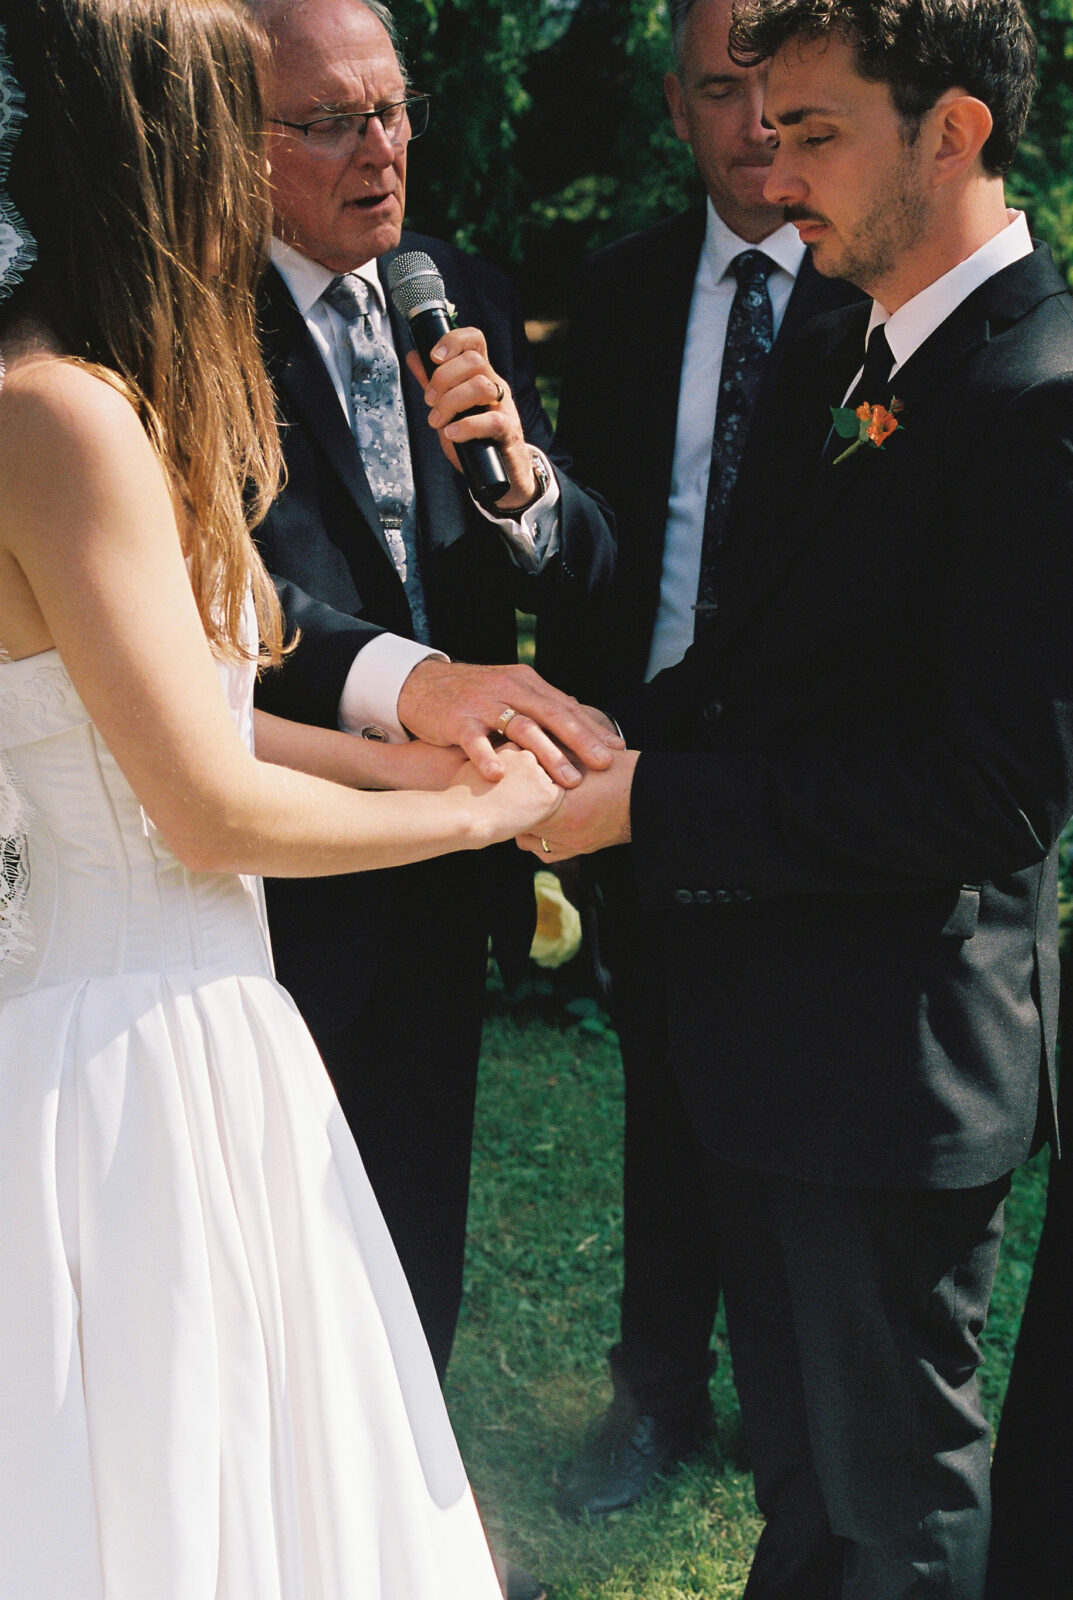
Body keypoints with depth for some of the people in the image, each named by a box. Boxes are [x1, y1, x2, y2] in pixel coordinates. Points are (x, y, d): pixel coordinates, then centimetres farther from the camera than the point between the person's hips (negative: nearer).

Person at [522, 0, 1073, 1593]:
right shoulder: (828, 353, 9)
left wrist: (651, 800, -22)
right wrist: (610, 729, -5)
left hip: (894, 1049, -9)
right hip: (769, 1025, 9)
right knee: (794, 1448, 26)